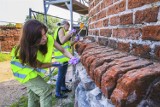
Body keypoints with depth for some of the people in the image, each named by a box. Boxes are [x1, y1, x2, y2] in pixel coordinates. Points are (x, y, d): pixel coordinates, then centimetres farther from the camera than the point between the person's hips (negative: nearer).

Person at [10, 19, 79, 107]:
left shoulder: (48, 39, -27)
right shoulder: (26, 51, -37)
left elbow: (63, 51, -18)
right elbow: (38, 65, -21)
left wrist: (72, 57, -34)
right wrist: (53, 64, -18)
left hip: (34, 70, 6)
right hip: (25, 70, -5)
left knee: (34, 95, 19)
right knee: (46, 91, -14)